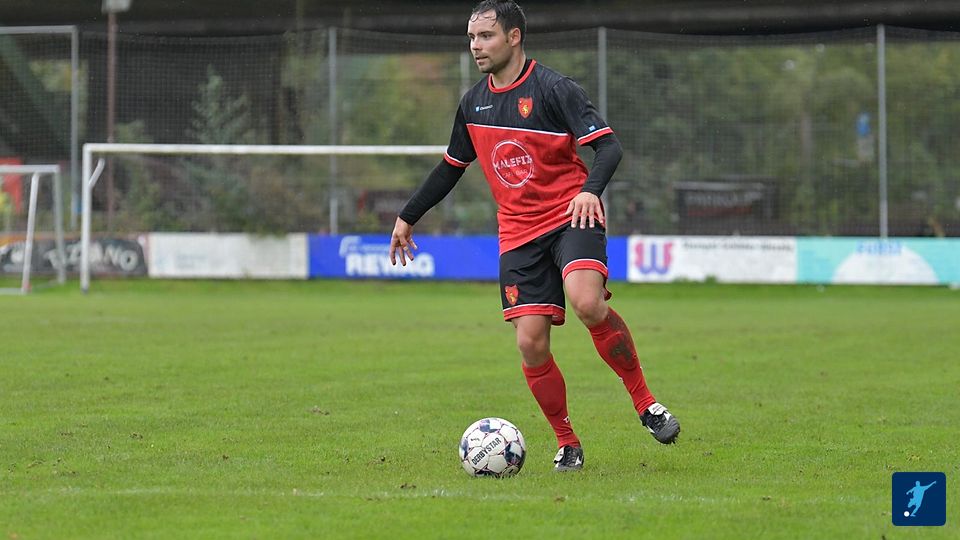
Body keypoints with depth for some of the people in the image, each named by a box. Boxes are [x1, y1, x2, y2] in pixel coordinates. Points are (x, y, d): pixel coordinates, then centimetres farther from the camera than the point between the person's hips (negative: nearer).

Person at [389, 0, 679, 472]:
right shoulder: (474, 103, 12)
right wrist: (408, 217, 29)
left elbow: (608, 146, -15)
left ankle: (645, 403, -14)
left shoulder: (553, 89, -8)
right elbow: (452, 166, 26)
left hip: (570, 217, -5)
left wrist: (591, 189, -34)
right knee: (531, 343, -7)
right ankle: (567, 444, 10)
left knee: (587, 303, -31)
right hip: (518, 234, 5)